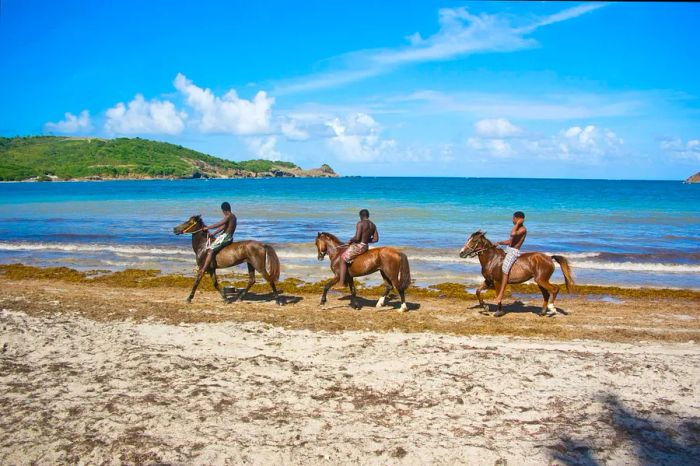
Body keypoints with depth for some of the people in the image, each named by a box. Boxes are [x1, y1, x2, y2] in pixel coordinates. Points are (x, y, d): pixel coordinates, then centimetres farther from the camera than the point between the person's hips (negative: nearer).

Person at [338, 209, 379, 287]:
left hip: (358, 246, -9)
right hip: (366, 246, 9)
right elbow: (376, 239, 11)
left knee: (343, 259, -3)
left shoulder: (360, 223, -15)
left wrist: (351, 240, -2)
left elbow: (357, 238, -21)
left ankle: (341, 283, -10)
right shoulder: (373, 225, 9)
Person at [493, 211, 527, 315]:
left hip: (514, 252, -11)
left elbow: (513, 234, -29)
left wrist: (517, 223, -18)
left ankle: (500, 295, -30)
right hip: (508, 250, 11)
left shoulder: (523, 229, -10)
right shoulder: (517, 228, 19)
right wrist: (499, 242, 10)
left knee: (505, 269, -25)